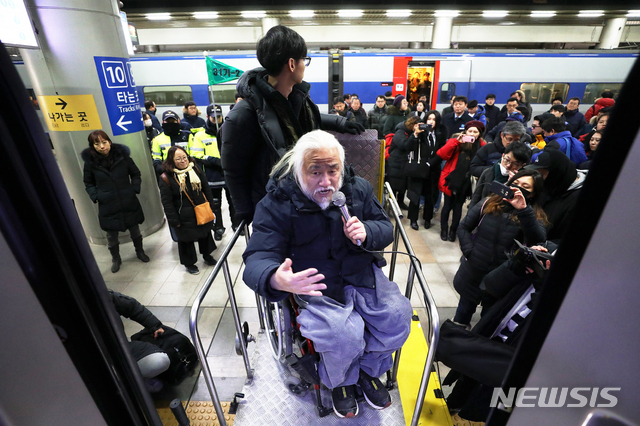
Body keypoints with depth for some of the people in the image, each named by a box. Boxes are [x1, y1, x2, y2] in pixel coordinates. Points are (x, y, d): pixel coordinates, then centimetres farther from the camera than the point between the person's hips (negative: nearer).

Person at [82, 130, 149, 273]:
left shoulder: (122, 155, -8)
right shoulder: (90, 161, -6)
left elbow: (135, 174, 5)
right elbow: (88, 183, 7)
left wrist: (135, 189, -5)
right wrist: (95, 196, -6)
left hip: (129, 202, 0)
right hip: (107, 206, 0)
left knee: (135, 229, 16)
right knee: (111, 235, 10)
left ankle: (140, 252, 39)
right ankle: (115, 259, 33)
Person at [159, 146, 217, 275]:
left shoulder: (196, 170, 1)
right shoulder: (166, 178, -13)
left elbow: (206, 190, 8)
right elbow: (167, 202, -11)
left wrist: (210, 206, 5)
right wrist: (174, 220, -12)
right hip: (185, 218, -4)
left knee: (205, 234, 20)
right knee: (186, 240, 10)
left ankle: (207, 256, 43)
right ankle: (189, 264, 31)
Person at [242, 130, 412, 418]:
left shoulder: (359, 188, 1)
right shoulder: (277, 203, -12)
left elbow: (386, 229, 9)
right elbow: (258, 258, -17)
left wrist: (366, 232, -16)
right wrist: (276, 280, -43)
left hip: (361, 273, 5)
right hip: (315, 283, -4)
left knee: (397, 315, -14)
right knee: (343, 334, -26)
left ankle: (369, 369, 19)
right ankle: (340, 381, 14)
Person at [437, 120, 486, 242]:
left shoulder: (482, 146, 4)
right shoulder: (456, 142, -1)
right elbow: (442, 154, -15)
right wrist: (456, 141, -19)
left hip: (465, 182, 2)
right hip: (451, 179, -1)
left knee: (458, 207, 11)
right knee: (448, 205, 5)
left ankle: (453, 230, 26)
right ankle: (444, 229, 22)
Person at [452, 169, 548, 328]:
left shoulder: (536, 217, -4)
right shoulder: (488, 204, -1)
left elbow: (538, 241, -25)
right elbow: (463, 227, 2)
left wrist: (523, 210, -32)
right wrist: (469, 252, -9)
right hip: (473, 271, 2)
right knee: (465, 307, 20)